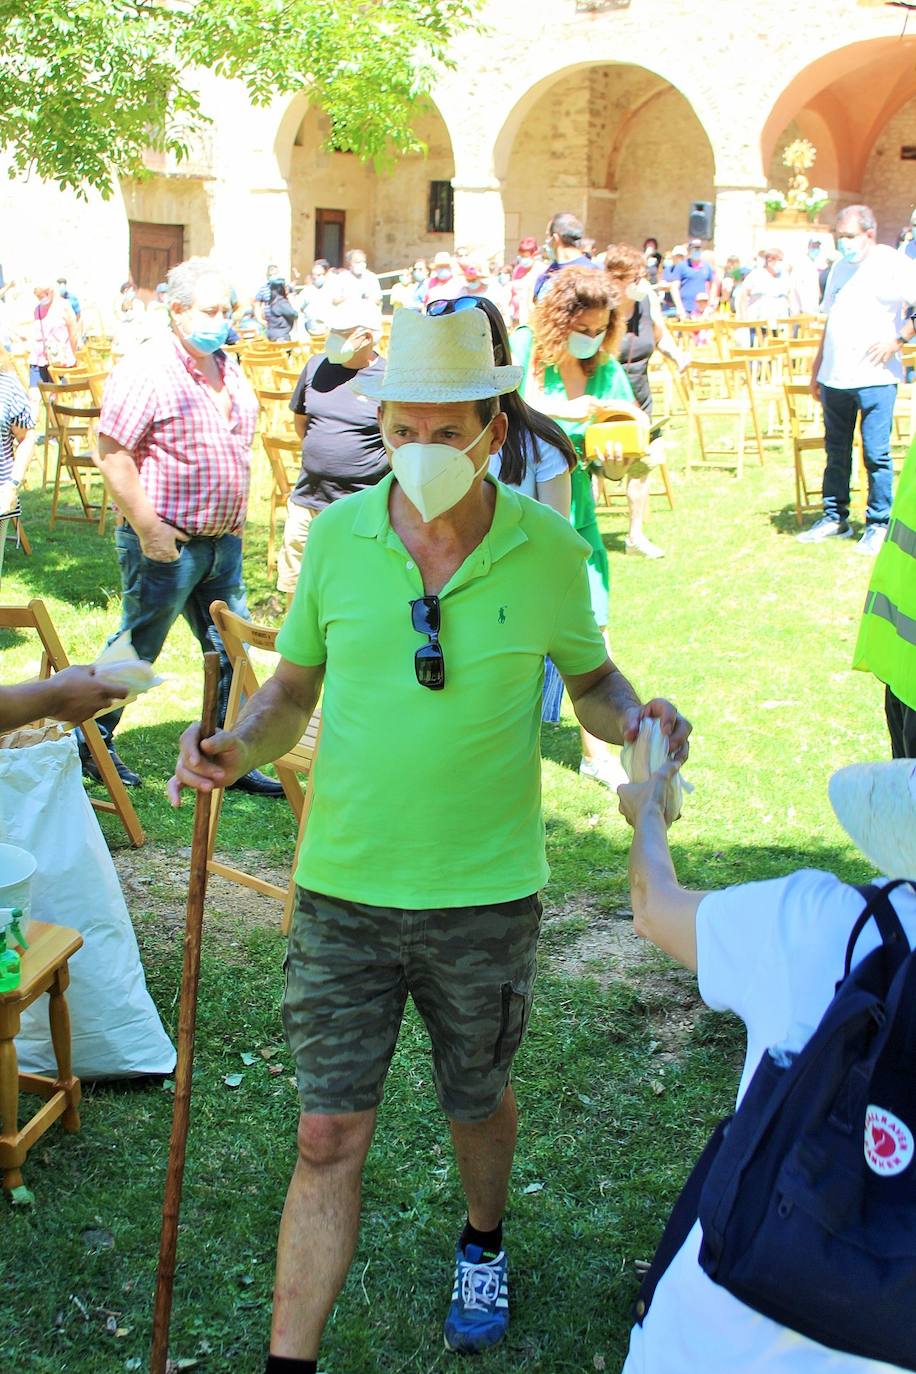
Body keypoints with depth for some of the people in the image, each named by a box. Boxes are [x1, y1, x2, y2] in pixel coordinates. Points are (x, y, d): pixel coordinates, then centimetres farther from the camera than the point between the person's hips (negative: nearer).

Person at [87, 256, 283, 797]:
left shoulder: (228, 368, 11)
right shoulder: (147, 371, -14)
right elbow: (111, 455, -18)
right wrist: (148, 529, -20)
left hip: (223, 541, 7)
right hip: (167, 543, -7)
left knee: (231, 651, 10)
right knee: (137, 648, 5)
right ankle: (90, 743, 22)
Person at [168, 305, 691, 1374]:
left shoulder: (548, 551, -7)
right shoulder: (337, 536, -5)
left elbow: (590, 679, 9)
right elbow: (293, 687, 5)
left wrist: (637, 722, -13)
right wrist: (237, 747, -15)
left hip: (485, 893, 0)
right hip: (344, 888, 0)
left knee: (477, 1101, 21)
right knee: (330, 1137, 3)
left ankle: (483, 1245, 53)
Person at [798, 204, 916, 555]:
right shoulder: (839, 268, 16)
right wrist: (817, 368, 21)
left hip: (874, 377, -7)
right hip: (835, 378, 7)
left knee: (876, 454, -4)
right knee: (836, 452, 12)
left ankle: (878, 525, 6)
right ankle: (835, 518, 22)